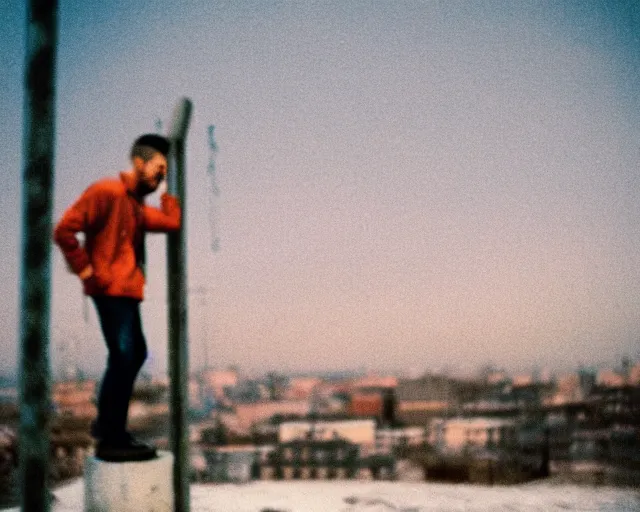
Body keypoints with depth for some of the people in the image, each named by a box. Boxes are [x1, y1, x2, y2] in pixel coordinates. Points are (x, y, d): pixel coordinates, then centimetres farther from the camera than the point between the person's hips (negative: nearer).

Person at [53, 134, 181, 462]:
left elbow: (171, 222, 6)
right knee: (123, 357, -14)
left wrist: (166, 188, 13)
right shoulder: (107, 191, -10)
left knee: (133, 354, 18)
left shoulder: (136, 204, 19)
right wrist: (85, 270, -15)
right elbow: (64, 230, -16)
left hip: (127, 290, 10)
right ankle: (111, 440, -11)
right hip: (111, 289, -10)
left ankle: (107, 425, 29)